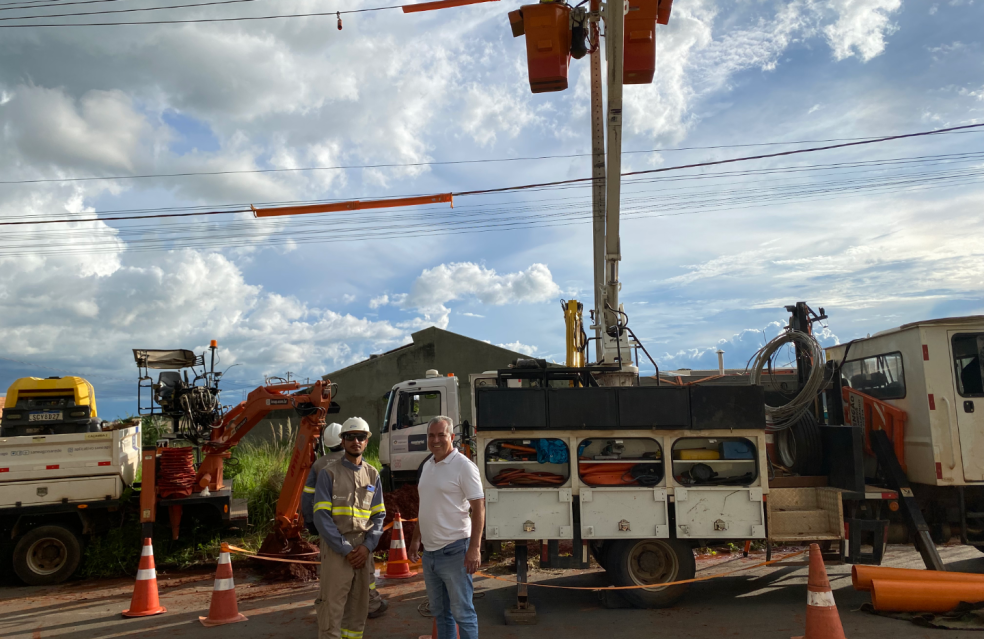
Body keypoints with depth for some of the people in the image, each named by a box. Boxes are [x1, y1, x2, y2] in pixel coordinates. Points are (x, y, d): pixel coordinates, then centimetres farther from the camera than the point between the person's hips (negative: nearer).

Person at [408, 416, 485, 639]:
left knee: (462, 612, -1)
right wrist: (416, 539, 19)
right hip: (430, 551, 8)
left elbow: (478, 506, -16)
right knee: (439, 611, 16)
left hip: (454, 551, -8)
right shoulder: (427, 466, 11)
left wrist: (474, 547, -22)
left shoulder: (463, 465, -12)